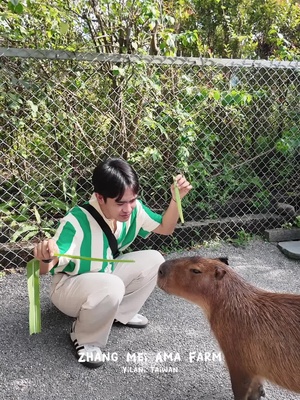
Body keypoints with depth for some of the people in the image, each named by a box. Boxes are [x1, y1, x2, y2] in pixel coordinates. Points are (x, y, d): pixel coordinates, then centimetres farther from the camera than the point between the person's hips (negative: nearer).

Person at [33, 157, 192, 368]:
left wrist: (176, 199, -18)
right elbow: (44, 269, -34)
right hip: (69, 286, -6)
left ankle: (120, 313, 8)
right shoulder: (77, 220, -33)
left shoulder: (134, 209, -16)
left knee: (154, 260, -11)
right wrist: (46, 256, -59)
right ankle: (84, 339, -7)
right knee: (112, 287, -38)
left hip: (106, 274, 6)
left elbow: (166, 228, -1)